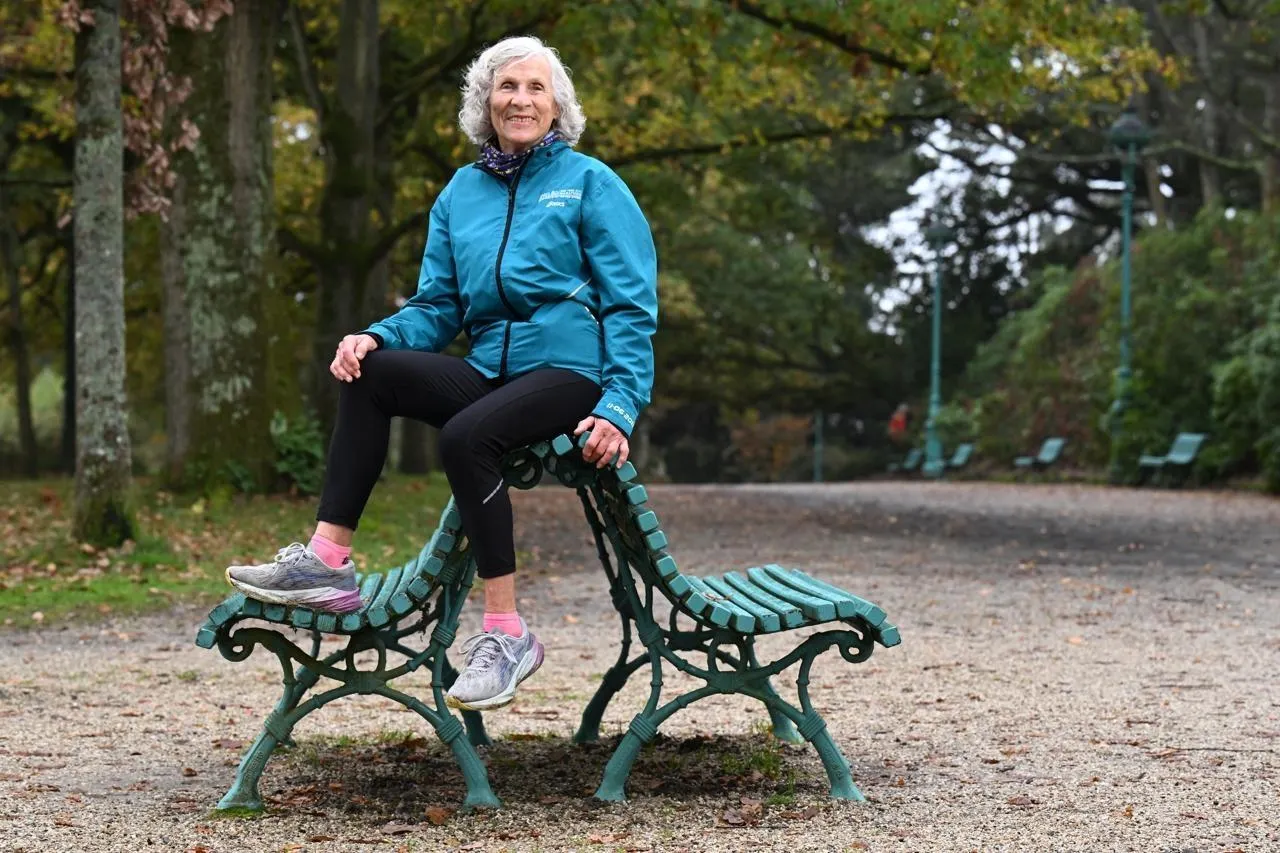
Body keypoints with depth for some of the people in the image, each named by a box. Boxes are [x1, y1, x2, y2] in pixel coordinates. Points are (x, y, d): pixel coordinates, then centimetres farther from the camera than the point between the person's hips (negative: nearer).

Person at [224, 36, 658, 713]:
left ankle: (507, 634, -25)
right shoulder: (461, 193, 15)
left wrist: (620, 406, -16)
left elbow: (632, 307, -3)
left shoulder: (590, 184, 1)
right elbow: (437, 307, 14)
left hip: (572, 372, -5)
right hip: (490, 373, 5)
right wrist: (379, 335, -8)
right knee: (370, 371, -18)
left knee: (466, 435, -33)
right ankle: (328, 562, -22)